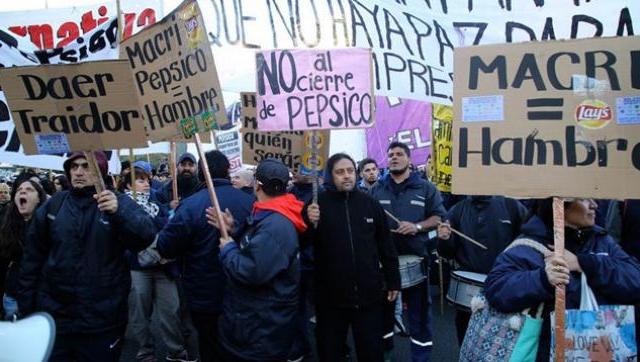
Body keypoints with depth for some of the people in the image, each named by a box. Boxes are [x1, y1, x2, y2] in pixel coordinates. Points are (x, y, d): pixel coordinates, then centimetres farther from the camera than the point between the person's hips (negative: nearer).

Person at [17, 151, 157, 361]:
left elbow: (146, 235, -20)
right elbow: (33, 258, 9)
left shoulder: (119, 203, -3)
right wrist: (27, 306, 7)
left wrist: (119, 213, -36)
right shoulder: (53, 205, 5)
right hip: (53, 316, 2)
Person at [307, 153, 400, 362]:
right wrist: (311, 224, -25)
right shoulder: (319, 203, -5)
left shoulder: (370, 204, 2)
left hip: (369, 294, 2)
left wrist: (393, 281, 9)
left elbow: (386, 246, 9)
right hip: (330, 296, -1)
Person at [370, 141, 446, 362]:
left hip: (415, 256, -2)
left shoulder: (425, 188, 3)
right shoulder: (376, 189, 8)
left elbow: (438, 217, 0)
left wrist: (417, 226, -15)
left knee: (418, 307, 6)